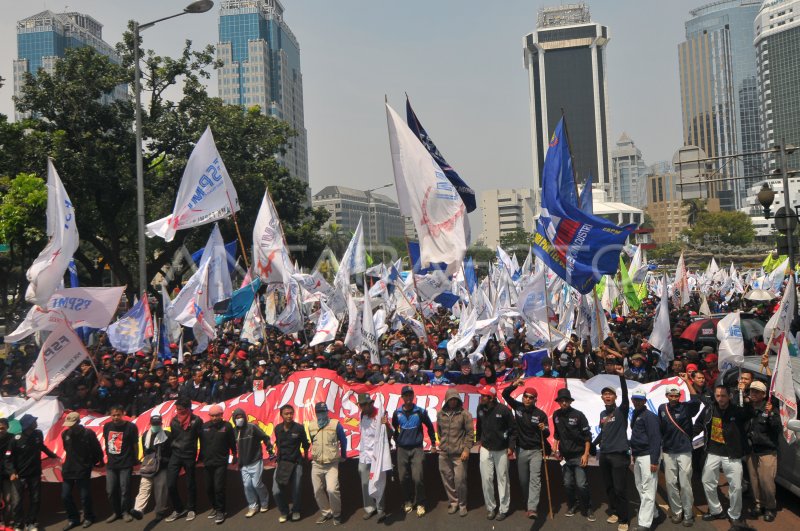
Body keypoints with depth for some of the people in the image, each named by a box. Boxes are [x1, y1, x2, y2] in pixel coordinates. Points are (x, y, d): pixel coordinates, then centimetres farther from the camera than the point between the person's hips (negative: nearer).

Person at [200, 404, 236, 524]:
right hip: (207, 462, 4)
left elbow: (232, 442, -2)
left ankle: (221, 511, 6)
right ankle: (214, 507, 31)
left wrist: (234, 455, 4)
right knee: (209, 487, 12)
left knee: (219, 487, -8)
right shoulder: (204, 427, -1)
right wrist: (201, 458, 12)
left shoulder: (227, 426, -9)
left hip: (221, 462, -4)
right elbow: (201, 444, 8)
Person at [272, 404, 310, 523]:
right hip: (281, 463, 3)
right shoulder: (277, 428, -1)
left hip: (296, 463, -3)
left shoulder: (299, 428, -11)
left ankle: (296, 511, 29)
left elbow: (305, 444, 1)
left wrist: (306, 458, 9)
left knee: (296, 490, 1)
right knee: (276, 491, -4)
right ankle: (284, 512, 21)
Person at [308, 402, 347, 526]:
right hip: (316, 465, 4)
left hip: (331, 464, -4)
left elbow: (343, 440, 5)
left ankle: (337, 514, 4)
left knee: (332, 489, -17)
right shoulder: (311, 426, 0)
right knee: (318, 491, 7)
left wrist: (343, 455, 15)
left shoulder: (335, 424, -10)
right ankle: (326, 512, 27)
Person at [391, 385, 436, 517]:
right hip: (402, 449, 3)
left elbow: (429, 426, 6)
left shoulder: (420, 411, -6)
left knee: (417, 477, -10)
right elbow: (394, 429, 16)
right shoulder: (397, 413, 0)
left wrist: (433, 443, 11)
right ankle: (408, 501, 26)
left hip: (417, 449, -2)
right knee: (403, 478, 7)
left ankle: (420, 504, 6)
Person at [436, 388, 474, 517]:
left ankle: (462, 505, 17)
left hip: (459, 454, -4)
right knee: (447, 480, 9)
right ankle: (453, 502, 27)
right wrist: (443, 443, 13)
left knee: (460, 480, -3)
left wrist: (466, 449, -9)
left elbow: (470, 433, -4)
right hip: (444, 454, 4)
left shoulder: (464, 414, -4)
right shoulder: (440, 414, 6)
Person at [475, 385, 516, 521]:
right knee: (486, 479, 4)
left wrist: (511, 447, -10)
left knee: (502, 479, 7)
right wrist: (479, 439, 12)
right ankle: (490, 507, 20)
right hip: (485, 449, 3)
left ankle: (503, 509, 19)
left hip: (501, 450, -3)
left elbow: (513, 429, -9)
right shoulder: (480, 408, -5)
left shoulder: (504, 410, -18)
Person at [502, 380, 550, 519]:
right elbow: (505, 394, -5)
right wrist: (514, 385, -22)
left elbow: (546, 434, -4)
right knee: (523, 480, 11)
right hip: (521, 450, 3)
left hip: (535, 451, -3)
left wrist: (544, 429, -27)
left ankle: (532, 508, -20)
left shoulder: (540, 414, -8)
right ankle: (529, 502, 28)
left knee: (535, 479, -13)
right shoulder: (518, 407, -1)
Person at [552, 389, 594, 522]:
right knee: (568, 484, 10)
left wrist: (586, 454, -12)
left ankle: (587, 509, 10)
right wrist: (555, 447, 9)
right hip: (565, 456, 4)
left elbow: (587, 436, -9)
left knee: (581, 484, -7)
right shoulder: (556, 415, 3)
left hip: (578, 455, -4)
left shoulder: (578, 415, -12)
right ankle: (571, 506, 28)